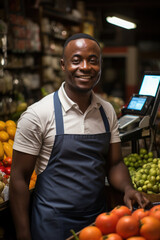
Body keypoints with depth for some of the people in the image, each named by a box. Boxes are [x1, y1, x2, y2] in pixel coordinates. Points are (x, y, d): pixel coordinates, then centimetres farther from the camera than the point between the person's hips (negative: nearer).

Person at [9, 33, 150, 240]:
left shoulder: (107, 112, 1)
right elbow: (19, 178, -10)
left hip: (98, 219, 5)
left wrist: (127, 189, -13)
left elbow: (114, 163, 8)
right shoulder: (38, 114, -14)